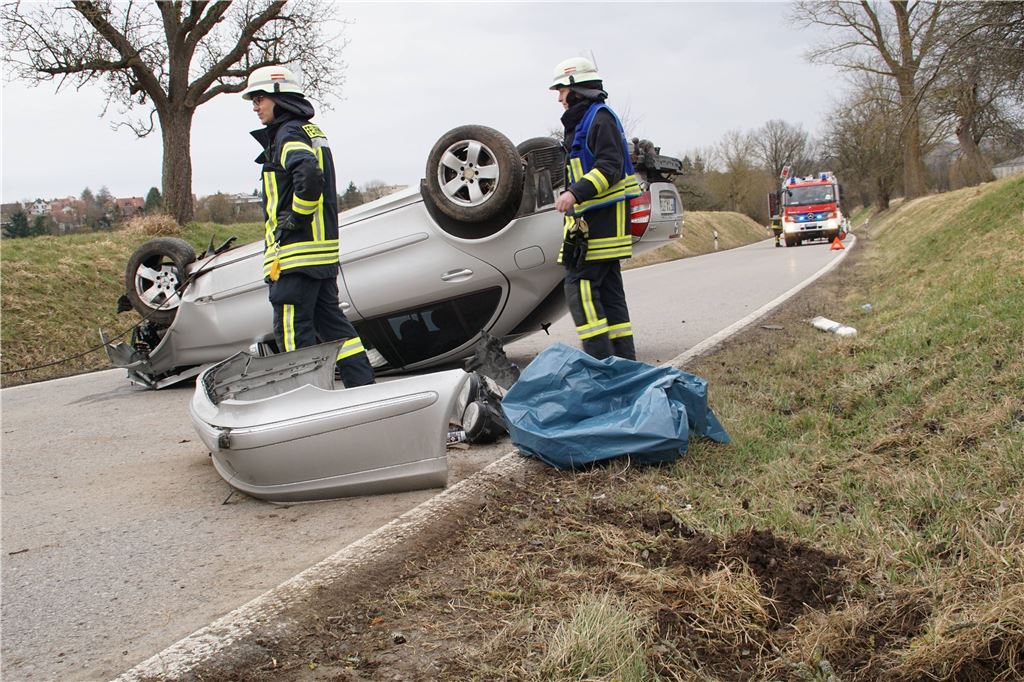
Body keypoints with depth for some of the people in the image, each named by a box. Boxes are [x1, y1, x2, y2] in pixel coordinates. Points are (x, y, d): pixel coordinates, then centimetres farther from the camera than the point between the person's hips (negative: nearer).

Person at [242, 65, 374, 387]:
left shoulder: (288, 134, -11)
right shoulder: (312, 131, 19)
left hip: (296, 250, -10)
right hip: (324, 250, 10)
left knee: (292, 328, -4)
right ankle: (364, 387, 15)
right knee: (329, 318, 14)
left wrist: (295, 219, -18)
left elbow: (309, 176, -29)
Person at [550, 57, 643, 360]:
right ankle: (625, 362, 11)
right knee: (609, 289, 9)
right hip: (602, 222, 11)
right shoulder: (582, 121, 23)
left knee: (580, 286, -14)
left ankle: (603, 361, -15)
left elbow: (610, 168, -20)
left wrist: (576, 193, -29)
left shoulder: (600, 118, -9)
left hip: (600, 221, -11)